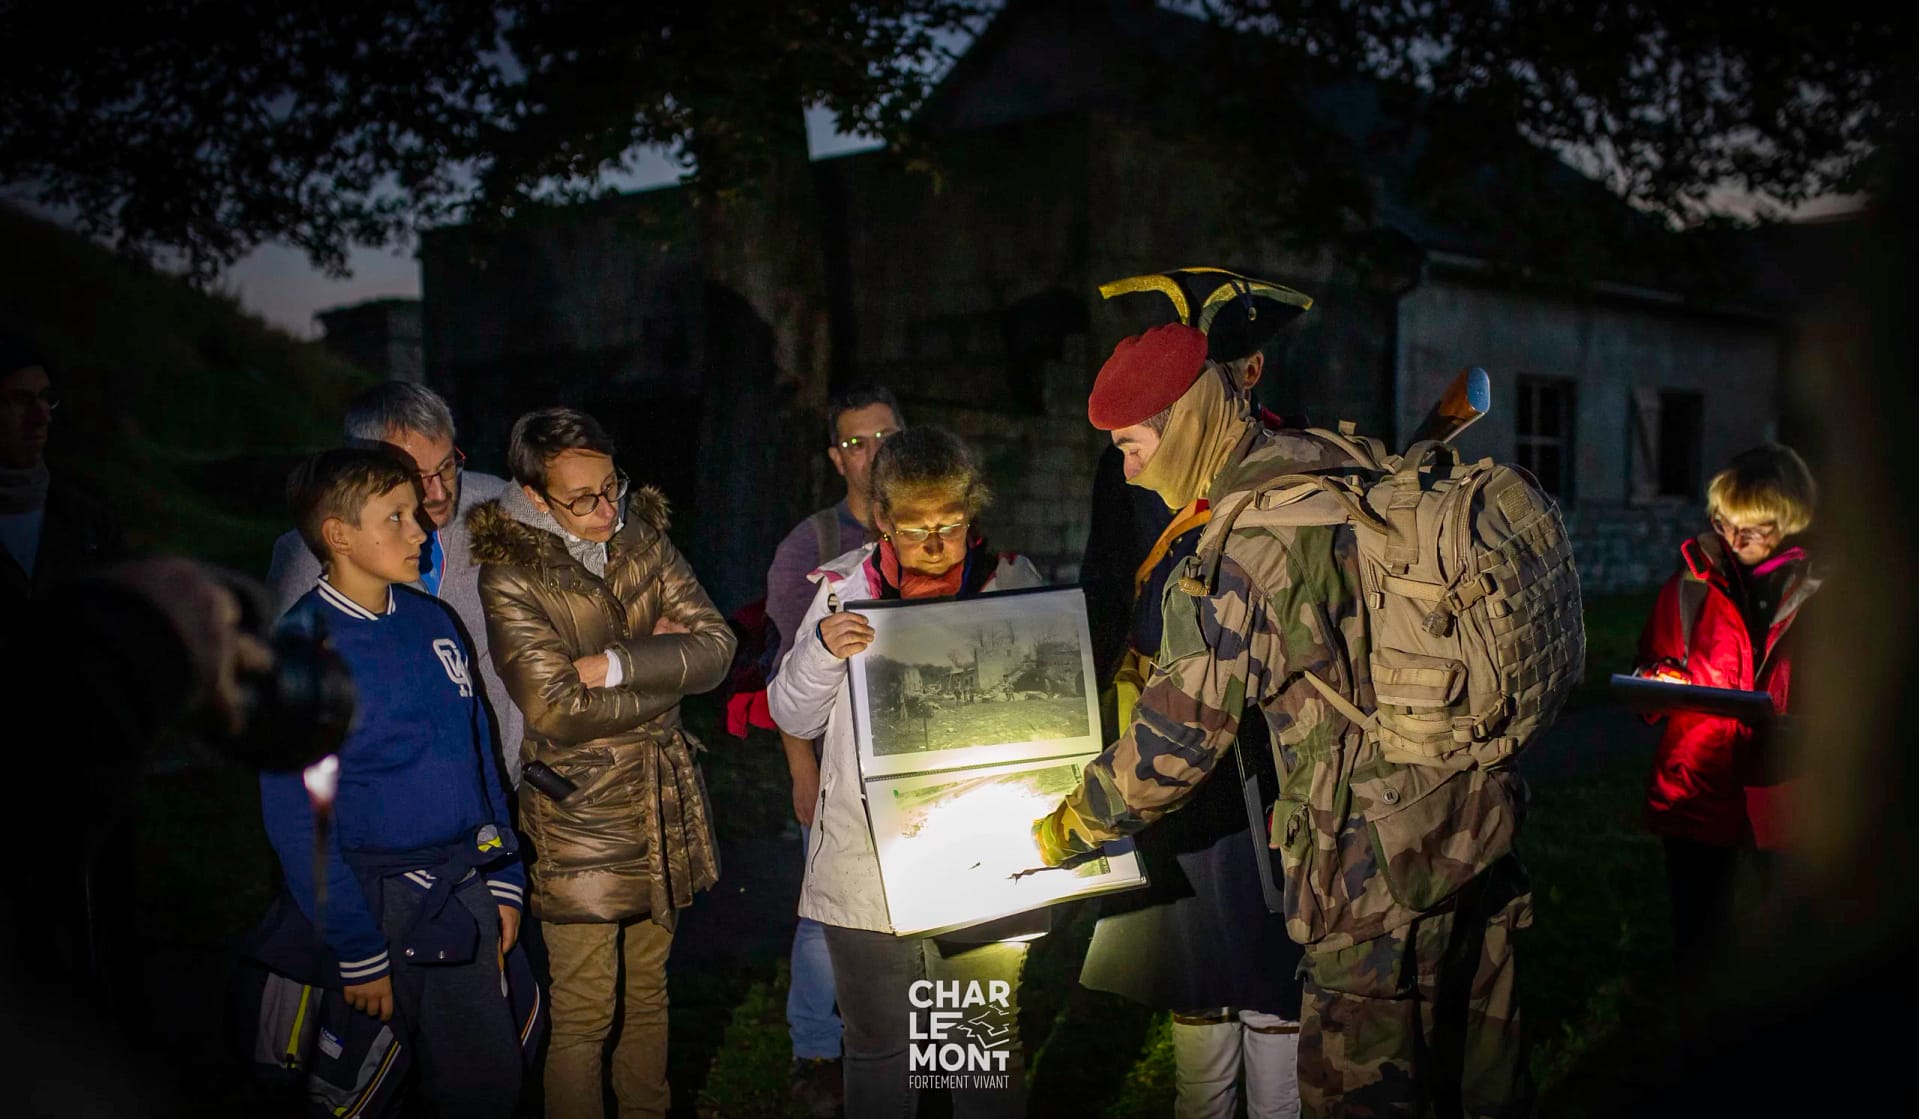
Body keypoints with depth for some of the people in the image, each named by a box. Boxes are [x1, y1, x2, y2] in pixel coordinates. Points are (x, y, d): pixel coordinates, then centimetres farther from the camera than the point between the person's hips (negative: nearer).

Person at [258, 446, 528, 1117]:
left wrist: (504, 882, 9)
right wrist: (357, 953, -12)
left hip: (468, 884, 5)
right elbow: (297, 821, -12)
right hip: (390, 902, -5)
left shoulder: (431, 619, 6)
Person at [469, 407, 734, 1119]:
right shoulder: (510, 578, -13)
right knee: (584, 1013, 2)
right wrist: (664, 665, -11)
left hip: (663, 800, 5)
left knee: (649, 988, 19)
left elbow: (715, 646, -6)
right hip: (579, 812, -5)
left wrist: (610, 664, -18)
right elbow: (558, 711, -20)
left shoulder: (643, 538, 3)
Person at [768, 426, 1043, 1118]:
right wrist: (823, 648, -13)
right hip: (867, 871, 1)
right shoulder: (844, 587, 1)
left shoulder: (1012, 581, 1)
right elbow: (793, 719, 5)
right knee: (877, 1049, 12)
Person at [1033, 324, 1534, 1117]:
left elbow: (1178, 736, -16)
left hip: (1383, 852, -9)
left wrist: (1065, 833, -1)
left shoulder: (1245, 540, -19)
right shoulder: (1344, 467, 8)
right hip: (1479, 813, 9)